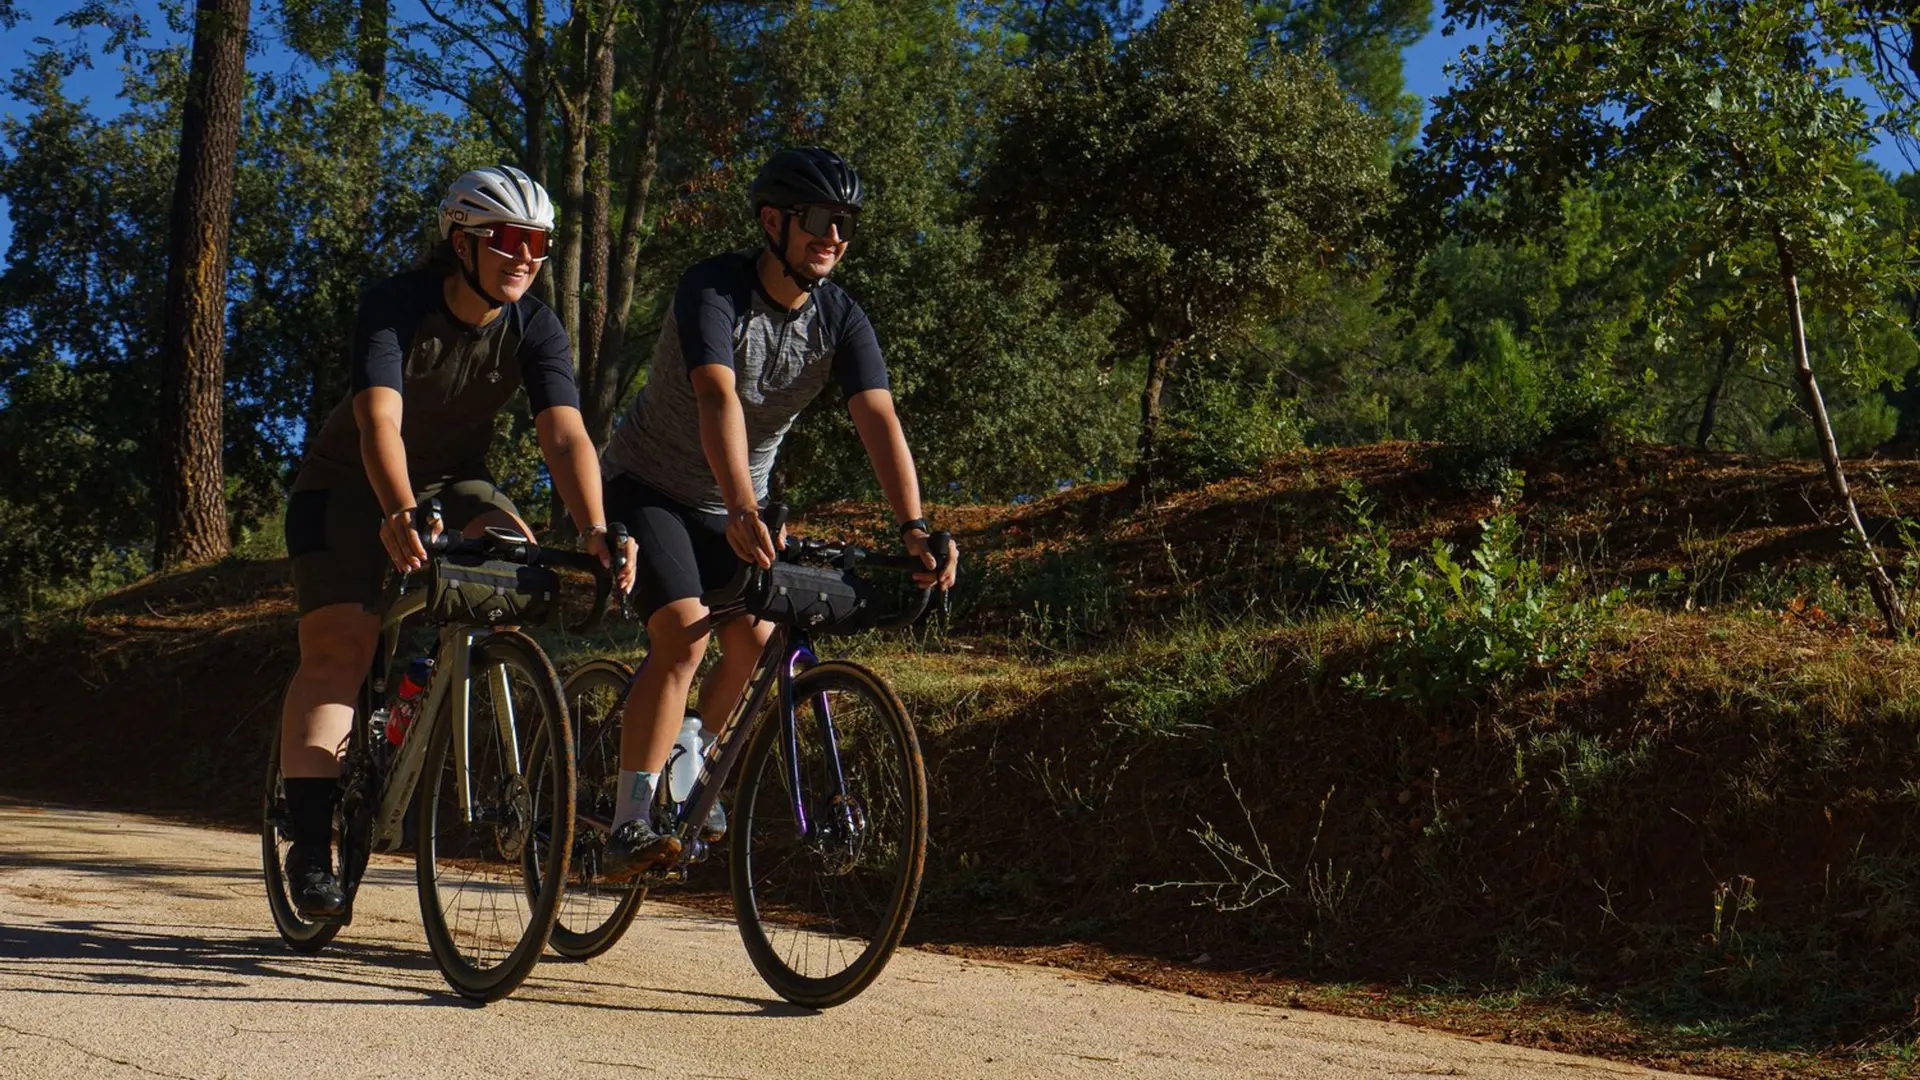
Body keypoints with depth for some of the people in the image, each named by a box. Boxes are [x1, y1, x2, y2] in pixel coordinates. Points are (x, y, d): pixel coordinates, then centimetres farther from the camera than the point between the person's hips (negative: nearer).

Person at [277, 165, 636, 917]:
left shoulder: (534, 329, -15)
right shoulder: (395, 306, -25)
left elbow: (565, 434, -27)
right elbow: (379, 419, -39)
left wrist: (594, 530, -44)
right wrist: (399, 512, -57)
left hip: (453, 483, 3)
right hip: (350, 488, -3)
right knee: (339, 647, -16)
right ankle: (309, 849, -16)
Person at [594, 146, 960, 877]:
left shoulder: (841, 321, -11)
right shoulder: (713, 291, -26)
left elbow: (879, 421, -23)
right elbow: (718, 398, -42)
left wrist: (913, 527, -37)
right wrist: (742, 512, -56)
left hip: (733, 506, 6)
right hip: (649, 486, -6)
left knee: (755, 641, -5)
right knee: (684, 635, -22)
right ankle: (629, 827, -20)